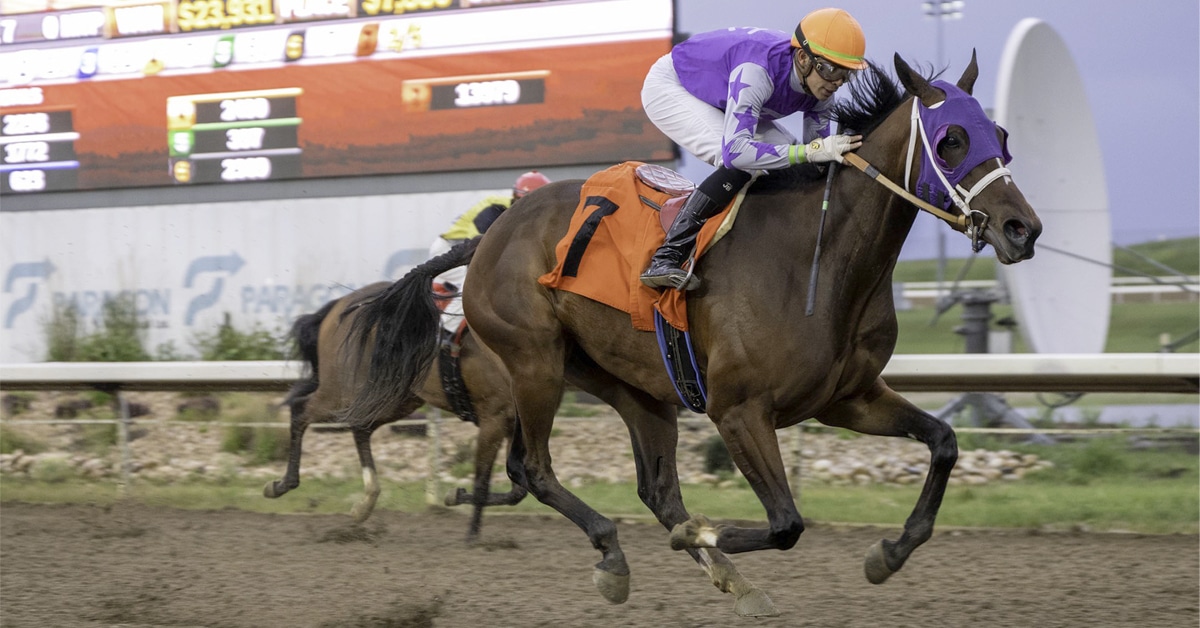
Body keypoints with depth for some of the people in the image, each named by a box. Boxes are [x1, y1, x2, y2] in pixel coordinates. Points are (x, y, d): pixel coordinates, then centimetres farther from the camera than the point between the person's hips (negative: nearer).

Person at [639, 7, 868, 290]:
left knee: (797, 166, -1)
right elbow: (736, 150, -49)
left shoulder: (820, 85, -17)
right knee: (739, 165, -30)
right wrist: (810, 151, -50)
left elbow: (816, 152, -5)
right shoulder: (757, 71, -41)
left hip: (717, 100, 9)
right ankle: (664, 260, -29)